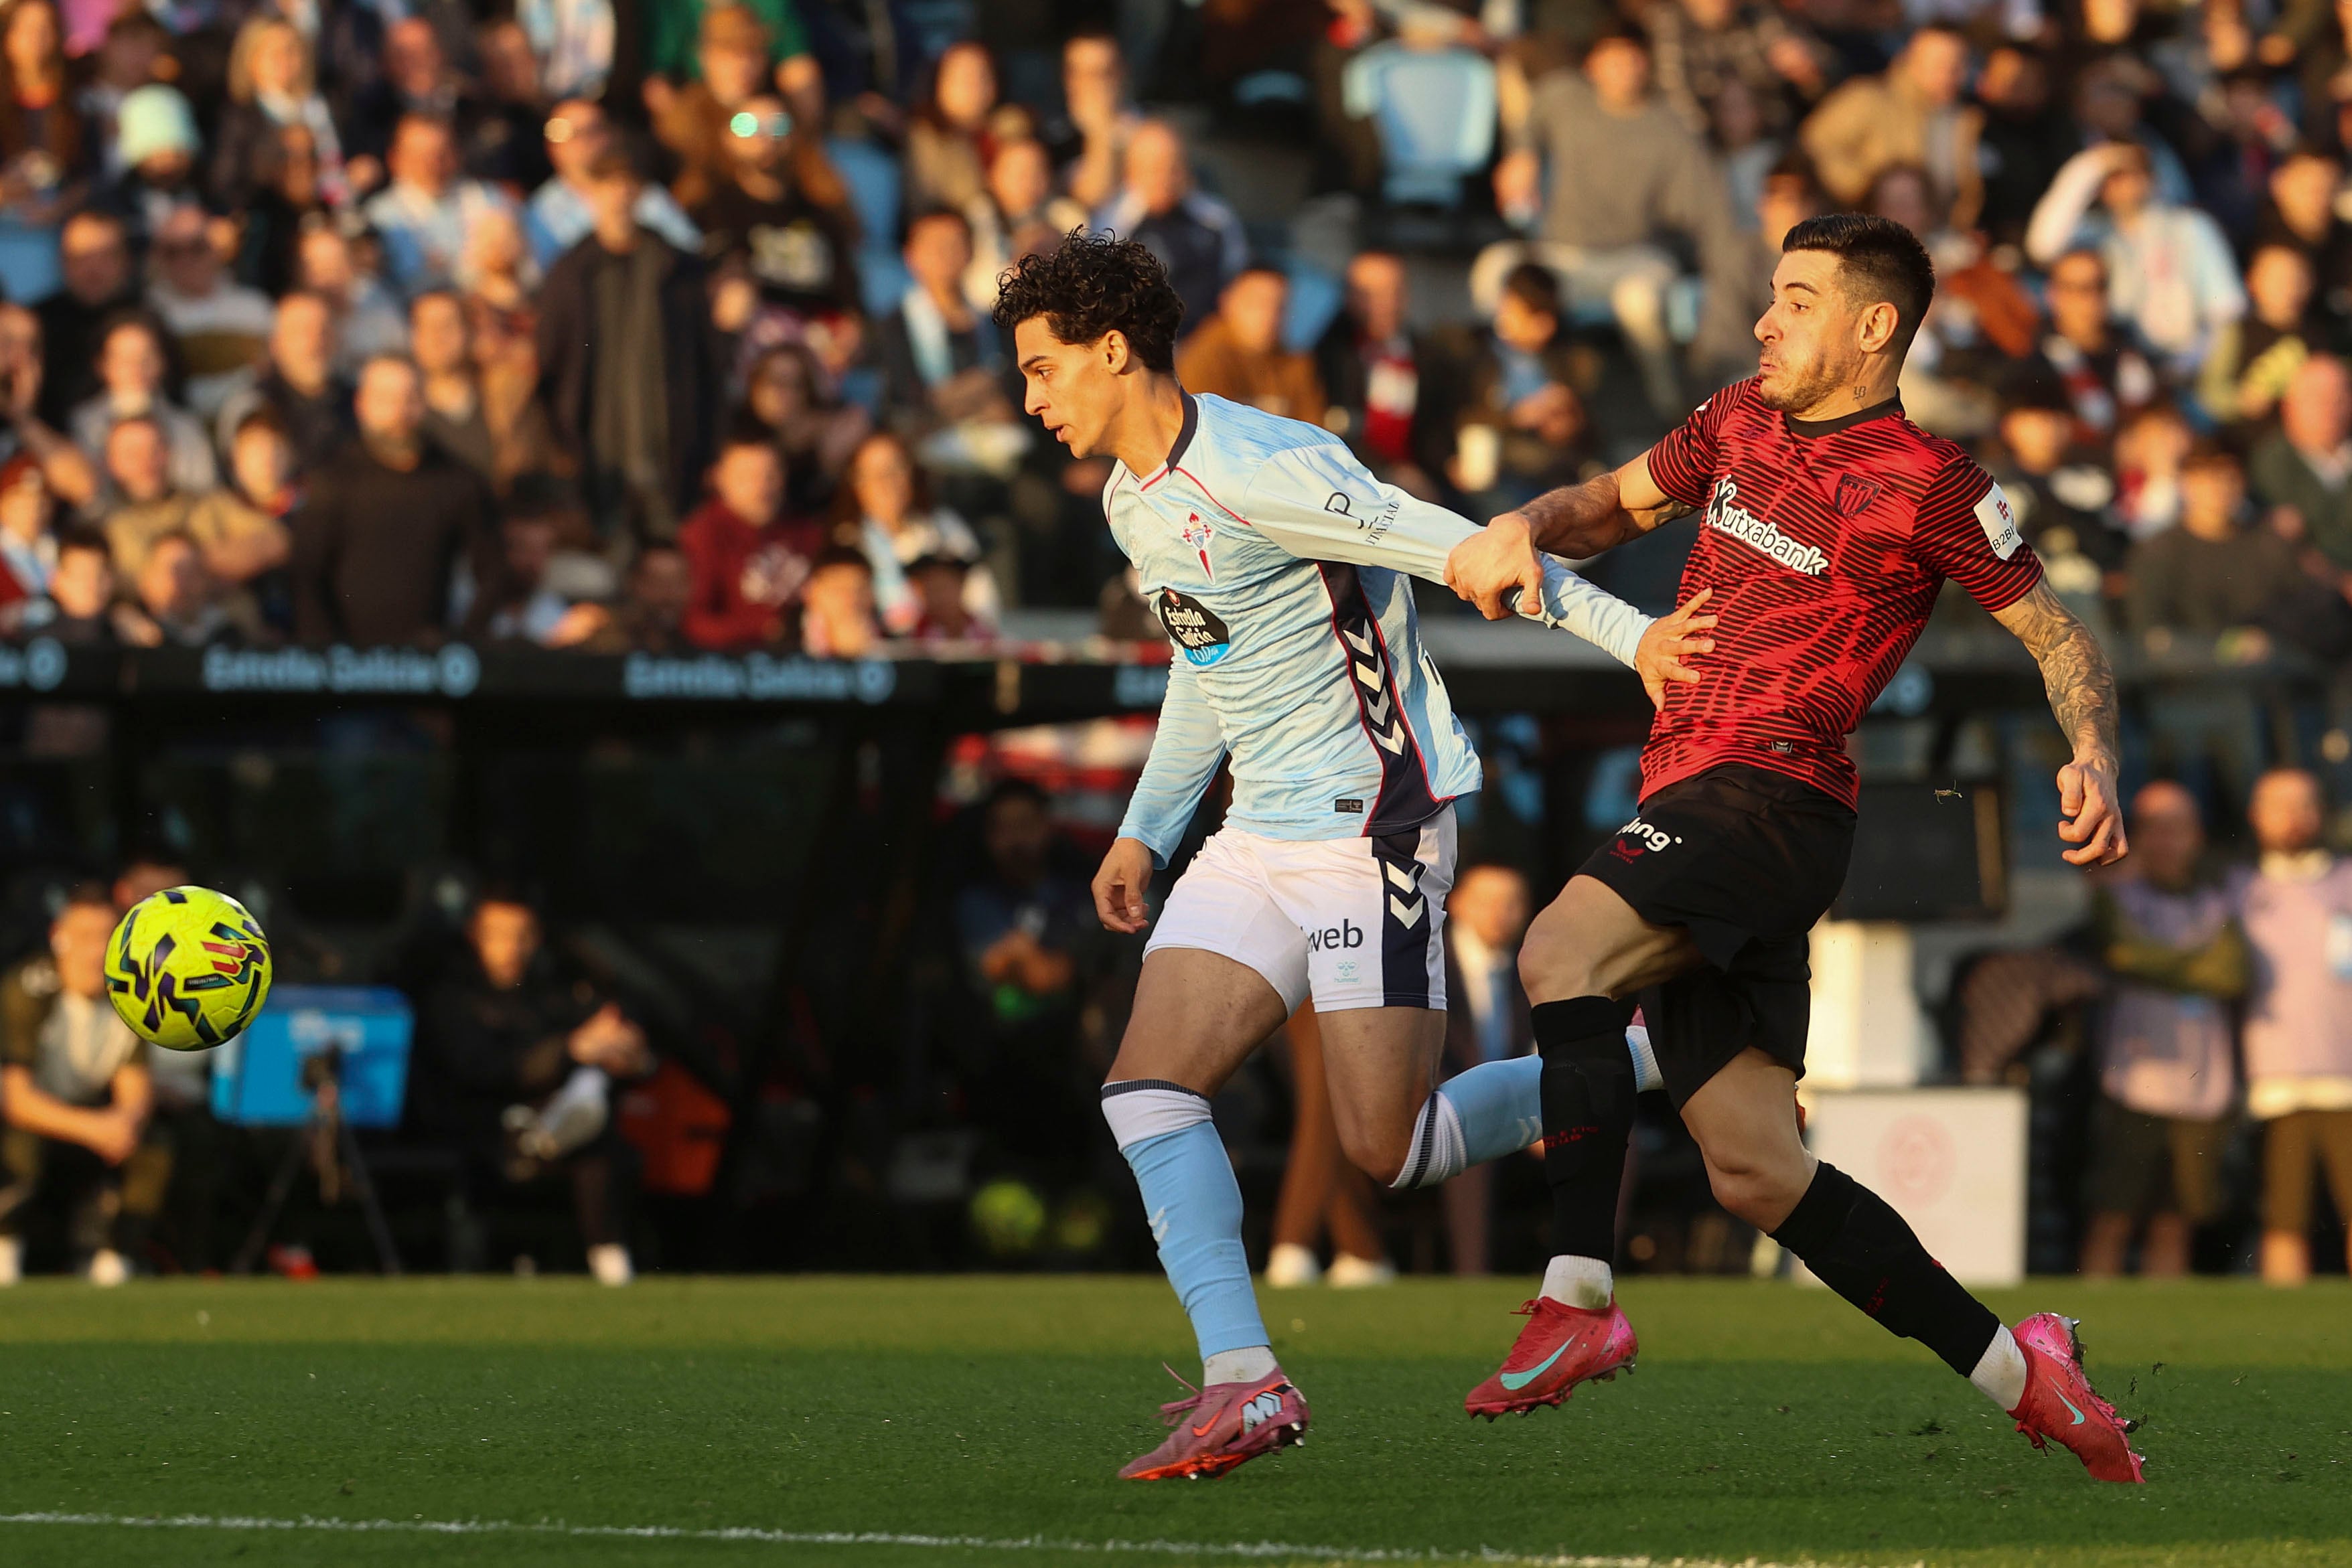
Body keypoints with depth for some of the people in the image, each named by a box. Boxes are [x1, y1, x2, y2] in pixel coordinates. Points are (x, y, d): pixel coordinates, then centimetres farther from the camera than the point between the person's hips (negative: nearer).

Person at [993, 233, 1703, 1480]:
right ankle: (1243, 1385, -10)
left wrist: (1628, 633, -23)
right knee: (1147, 1088, -8)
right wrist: (1144, 832, 30)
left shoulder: (1258, 474, -19)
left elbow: (1461, 551, -20)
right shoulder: (1134, 501, 11)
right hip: (1260, 843, 9)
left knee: (1388, 1149, -9)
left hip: (1372, 827, -9)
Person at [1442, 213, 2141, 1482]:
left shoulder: (1926, 485, -4)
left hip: (1775, 794, -7)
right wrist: (1525, 528, 9)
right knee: (1756, 1174, 2)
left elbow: (2059, 638, 3)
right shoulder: (1738, 423, 16)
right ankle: (2012, 1368, 12)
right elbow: (1619, 503, 31)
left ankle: (1578, 1304, -34)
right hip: (1686, 802, 7)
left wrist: (2092, 759, -16)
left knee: (1561, 949, -31)